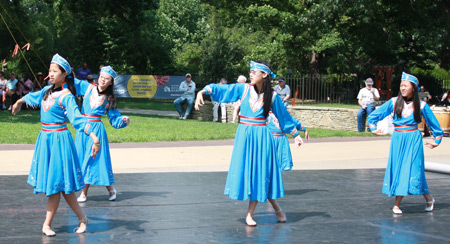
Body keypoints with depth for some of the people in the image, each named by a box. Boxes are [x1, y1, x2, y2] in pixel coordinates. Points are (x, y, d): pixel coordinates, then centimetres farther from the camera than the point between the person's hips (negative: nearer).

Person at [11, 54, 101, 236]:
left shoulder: (66, 96, -12)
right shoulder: (47, 91, 9)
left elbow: (77, 118, -22)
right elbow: (33, 96, 31)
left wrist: (94, 138, -34)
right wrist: (19, 102, 51)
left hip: (58, 139, -7)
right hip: (45, 138, 8)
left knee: (56, 182, -1)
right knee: (61, 184, 8)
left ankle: (47, 225, 6)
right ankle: (82, 217, 16)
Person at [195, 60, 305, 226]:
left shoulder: (272, 96, 0)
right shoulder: (243, 89, 1)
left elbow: (284, 116, 10)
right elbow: (219, 89, -2)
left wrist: (296, 135, 15)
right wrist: (202, 92, -17)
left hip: (261, 137, -1)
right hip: (244, 136, 1)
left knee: (260, 173, -1)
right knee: (244, 171, 2)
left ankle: (250, 213, 11)